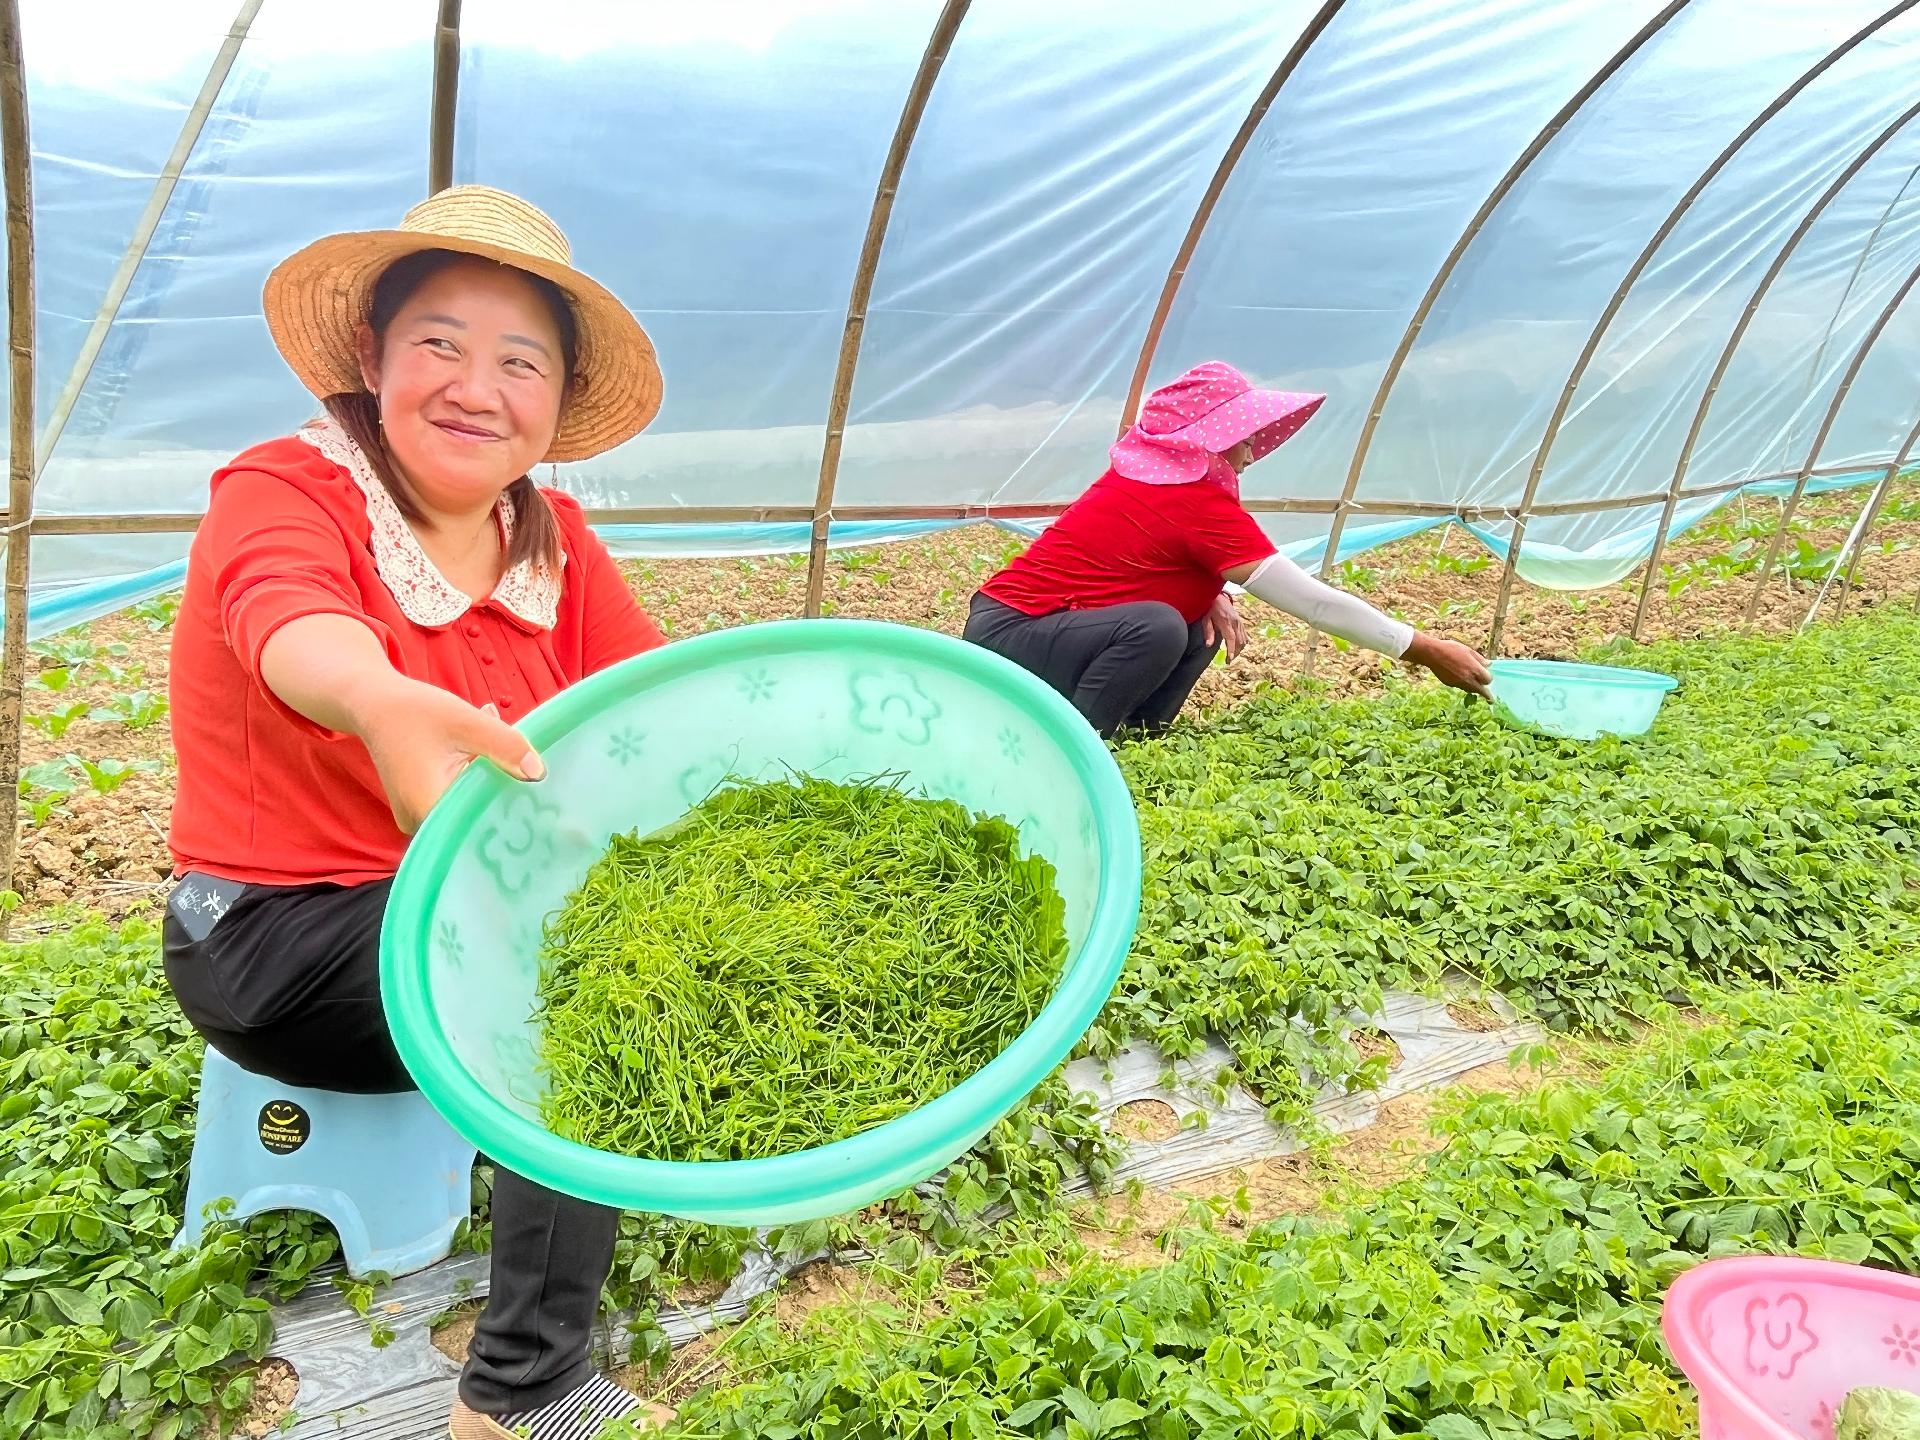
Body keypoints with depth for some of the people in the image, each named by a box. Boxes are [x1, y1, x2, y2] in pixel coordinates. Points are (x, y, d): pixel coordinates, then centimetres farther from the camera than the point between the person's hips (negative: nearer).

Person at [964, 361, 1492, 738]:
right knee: (1160, 626, -31)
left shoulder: (1153, 473, 6)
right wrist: (1425, 649, -11)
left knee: (1203, 625, 4)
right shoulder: (1198, 502, -19)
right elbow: (1311, 599, -17)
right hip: (1008, 635, -9)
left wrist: (1215, 598, -4)